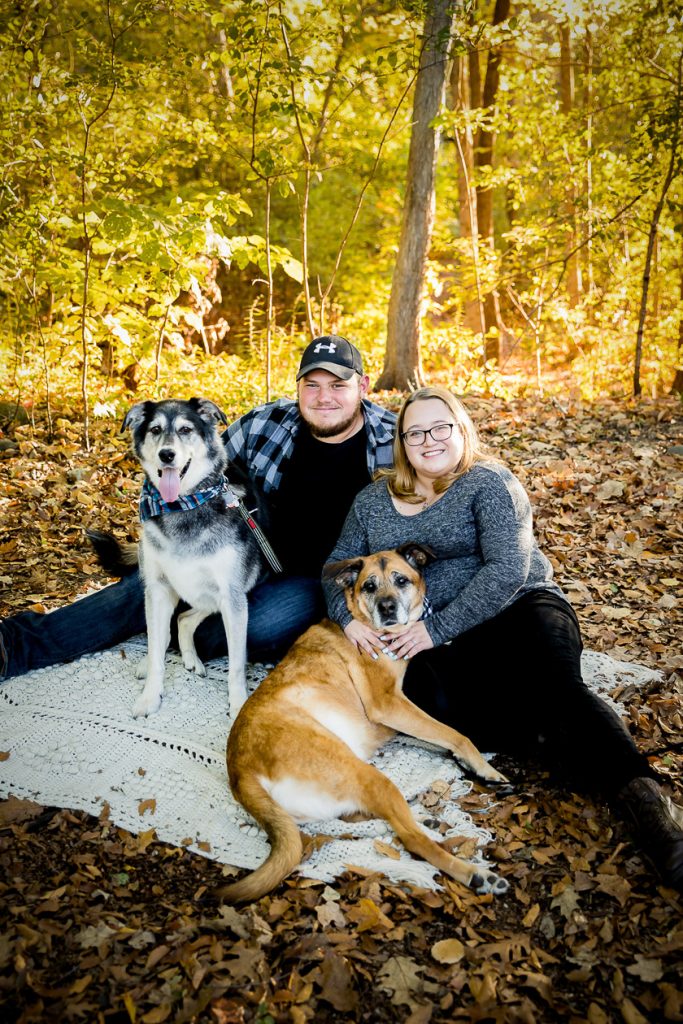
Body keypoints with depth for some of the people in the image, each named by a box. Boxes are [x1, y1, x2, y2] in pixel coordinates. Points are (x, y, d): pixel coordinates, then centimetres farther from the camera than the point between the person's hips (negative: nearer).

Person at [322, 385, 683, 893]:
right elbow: (338, 565, 15)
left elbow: (507, 569, -12)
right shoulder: (373, 499, 16)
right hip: (434, 645, 3)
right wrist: (347, 615, -8)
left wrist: (439, 628, -18)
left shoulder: (489, 483, 0)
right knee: (428, 698, -32)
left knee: (556, 688, -34)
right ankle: (560, 746, -27)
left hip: (518, 611, -3)